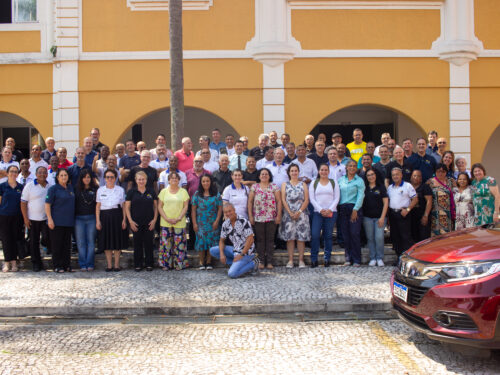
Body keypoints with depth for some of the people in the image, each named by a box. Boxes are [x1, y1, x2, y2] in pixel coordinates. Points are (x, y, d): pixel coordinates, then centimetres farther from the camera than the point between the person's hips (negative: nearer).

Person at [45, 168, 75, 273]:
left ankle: (66, 265, 15)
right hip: (57, 222, -5)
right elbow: (47, 204, -8)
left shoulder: (71, 188, 12)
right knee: (57, 245, -1)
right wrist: (50, 219, -15)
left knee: (67, 245, 8)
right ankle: (57, 266, 6)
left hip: (69, 221, 5)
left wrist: (73, 219, 17)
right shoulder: (53, 189, -4)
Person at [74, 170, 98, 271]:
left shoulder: (95, 189, 4)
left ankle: (90, 264, 6)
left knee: (91, 241, 1)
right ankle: (82, 264, 7)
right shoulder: (76, 189, 7)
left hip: (91, 218, -1)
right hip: (79, 218, 1)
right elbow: (74, 203, 9)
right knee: (81, 242, 2)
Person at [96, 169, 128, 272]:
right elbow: (98, 206, 7)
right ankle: (109, 265, 10)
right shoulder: (100, 190, 8)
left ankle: (116, 265, 10)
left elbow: (123, 206, 6)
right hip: (105, 216, 1)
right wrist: (97, 220, -1)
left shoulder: (120, 190, 6)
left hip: (117, 216, -1)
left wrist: (124, 219, -3)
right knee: (106, 242, 2)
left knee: (118, 240, 1)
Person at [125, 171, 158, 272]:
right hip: (136, 223, 0)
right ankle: (138, 264, 13)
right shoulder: (131, 192, 2)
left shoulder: (151, 192, 6)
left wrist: (154, 220, -2)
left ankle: (149, 264, 13)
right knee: (137, 243, 5)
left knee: (149, 243, 4)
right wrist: (130, 221, -6)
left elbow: (156, 206, 8)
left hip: (149, 223, 1)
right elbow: (127, 207, 2)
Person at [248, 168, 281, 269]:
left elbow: (279, 201, 2)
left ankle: (270, 262, 5)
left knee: (270, 239, 1)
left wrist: (278, 215, -5)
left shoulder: (274, 187, 5)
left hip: (271, 218, 0)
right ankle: (261, 261, 8)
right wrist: (250, 216, -1)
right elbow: (250, 202, 6)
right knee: (260, 240, 2)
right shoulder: (254, 187, 7)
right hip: (258, 218, 1)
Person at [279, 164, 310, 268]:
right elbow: (283, 200, 2)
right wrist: (290, 213, -10)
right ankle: (290, 260, 3)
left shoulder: (303, 184, 11)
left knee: (301, 237, -2)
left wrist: (299, 212, -10)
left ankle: (301, 260, 3)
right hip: (288, 214, 0)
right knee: (289, 237, -2)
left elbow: (306, 200, 3)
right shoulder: (285, 185, 11)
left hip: (301, 214, 0)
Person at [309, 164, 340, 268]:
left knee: (328, 236, 2)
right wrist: (320, 210, -10)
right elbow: (311, 198, 2)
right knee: (315, 235, -10)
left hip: (331, 212, 1)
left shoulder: (334, 183, 11)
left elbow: (337, 198, 4)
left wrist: (330, 210, -10)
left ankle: (327, 259, 8)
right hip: (317, 212, 0)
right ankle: (314, 260, -4)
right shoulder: (314, 183, 10)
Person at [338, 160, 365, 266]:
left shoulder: (359, 181, 4)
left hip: (355, 208, -4)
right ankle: (348, 258, 10)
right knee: (345, 235, 2)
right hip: (342, 209, 4)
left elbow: (360, 196, -5)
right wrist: (337, 207, 1)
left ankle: (356, 260, -2)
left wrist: (355, 210, -14)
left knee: (355, 234, -8)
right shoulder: (341, 180, 15)